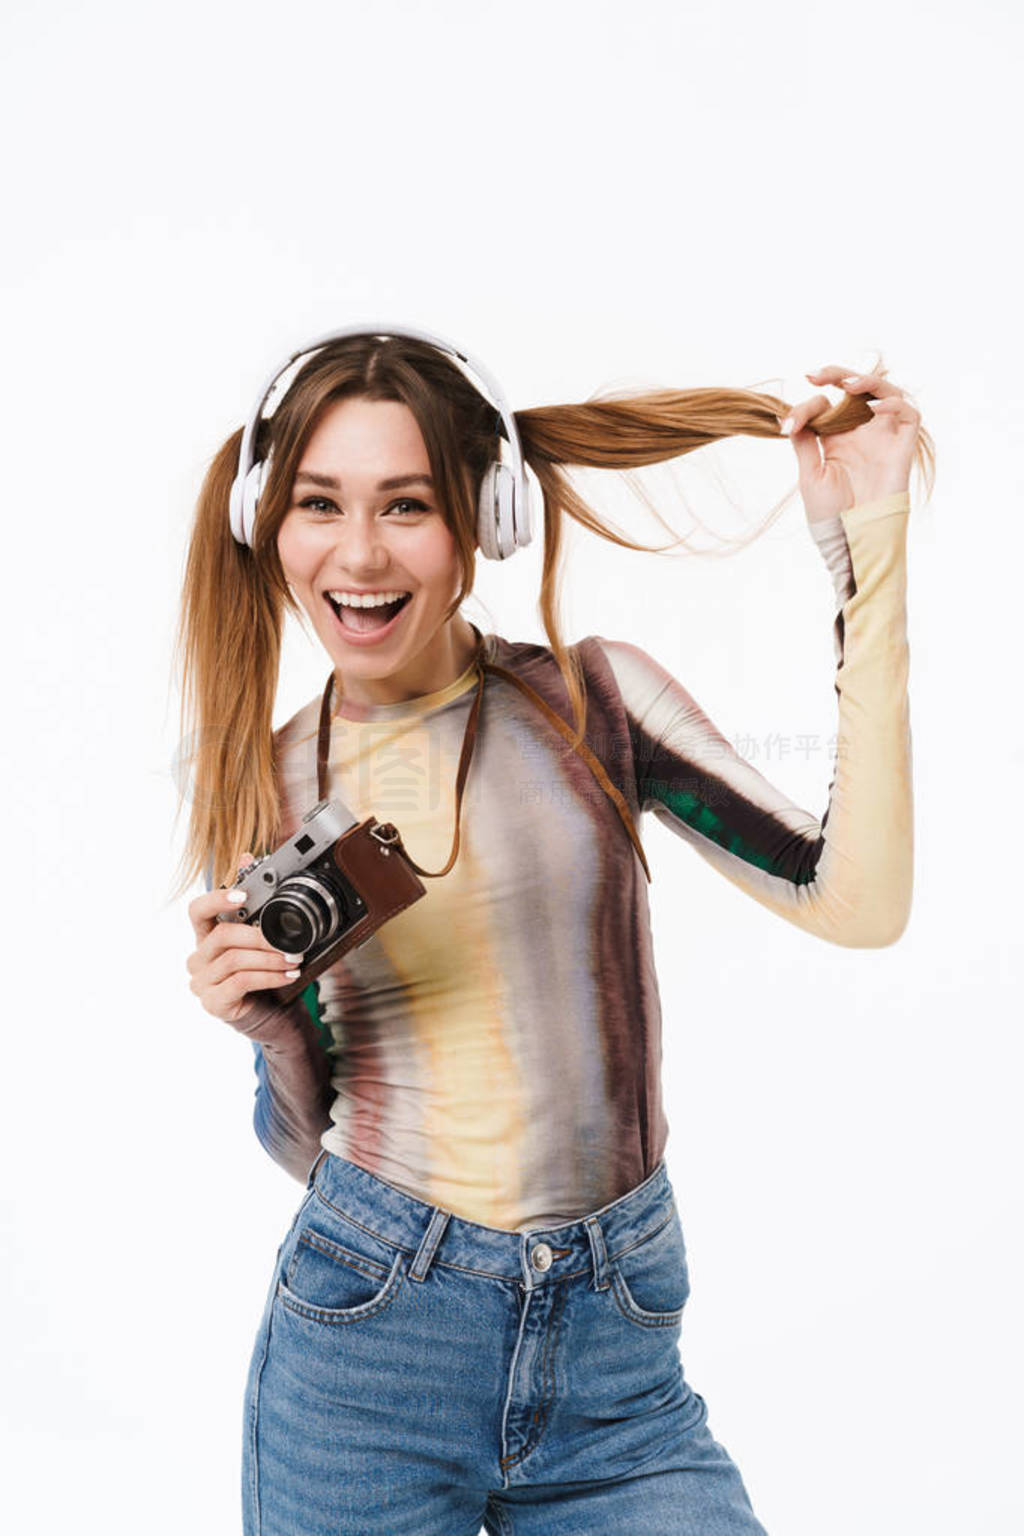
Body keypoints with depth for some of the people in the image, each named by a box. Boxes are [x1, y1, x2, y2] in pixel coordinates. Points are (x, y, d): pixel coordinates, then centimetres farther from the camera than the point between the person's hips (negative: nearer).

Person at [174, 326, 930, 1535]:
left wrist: (868, 551, -15)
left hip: (615, 1358, -1)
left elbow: (856, 902, -15)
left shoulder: (593, 699, -3)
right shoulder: (263, 788, 2)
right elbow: (309, 1142, 10)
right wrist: (273, 1031, -13)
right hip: (362, 1343, 1)